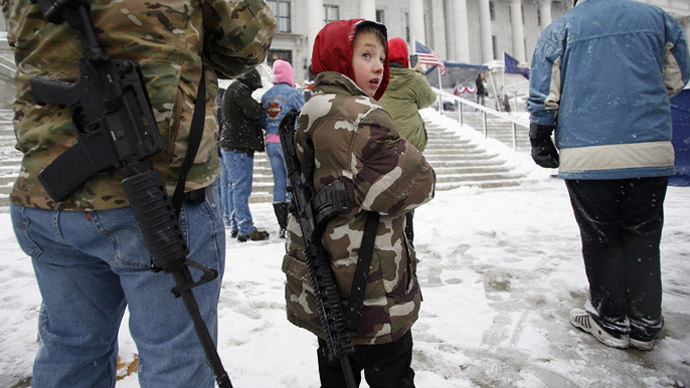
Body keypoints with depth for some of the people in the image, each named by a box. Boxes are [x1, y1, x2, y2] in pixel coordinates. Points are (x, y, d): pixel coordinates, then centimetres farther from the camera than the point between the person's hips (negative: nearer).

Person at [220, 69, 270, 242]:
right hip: (239, 146, -11)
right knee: (242, 188, -9)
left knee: (235, 186, 13)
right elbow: (254, 112, -18)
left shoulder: (232, 89, 24)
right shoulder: (239, 89, -9)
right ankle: (246, 230, -6)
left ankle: (236, 226, 20)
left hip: (230, 145, 11)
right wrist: (262, 107, 1)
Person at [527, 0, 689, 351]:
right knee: (643, 237, 13)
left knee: (600, 239, 9)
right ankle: (645, 324, 23)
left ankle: (612, 321, 21)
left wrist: (540, 140, 9)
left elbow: (544, 96, -1)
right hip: (651, 152, 3)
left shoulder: (559, 29, 4)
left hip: (586, 156, -2)